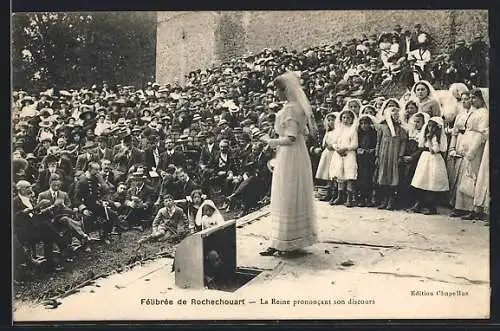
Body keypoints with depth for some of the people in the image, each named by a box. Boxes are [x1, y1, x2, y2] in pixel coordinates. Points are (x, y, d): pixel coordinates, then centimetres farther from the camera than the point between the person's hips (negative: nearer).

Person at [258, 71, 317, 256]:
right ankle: (299, 238, 24)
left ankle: (281, 242, 3)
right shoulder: (300, 107, 10)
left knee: (285, 198, -3)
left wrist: (270, 141, -11)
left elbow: (290, 138, -23)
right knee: (298, 197, 15)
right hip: (300, 155, 10)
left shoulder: (289, 109, -19)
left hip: (289, 157, -10)